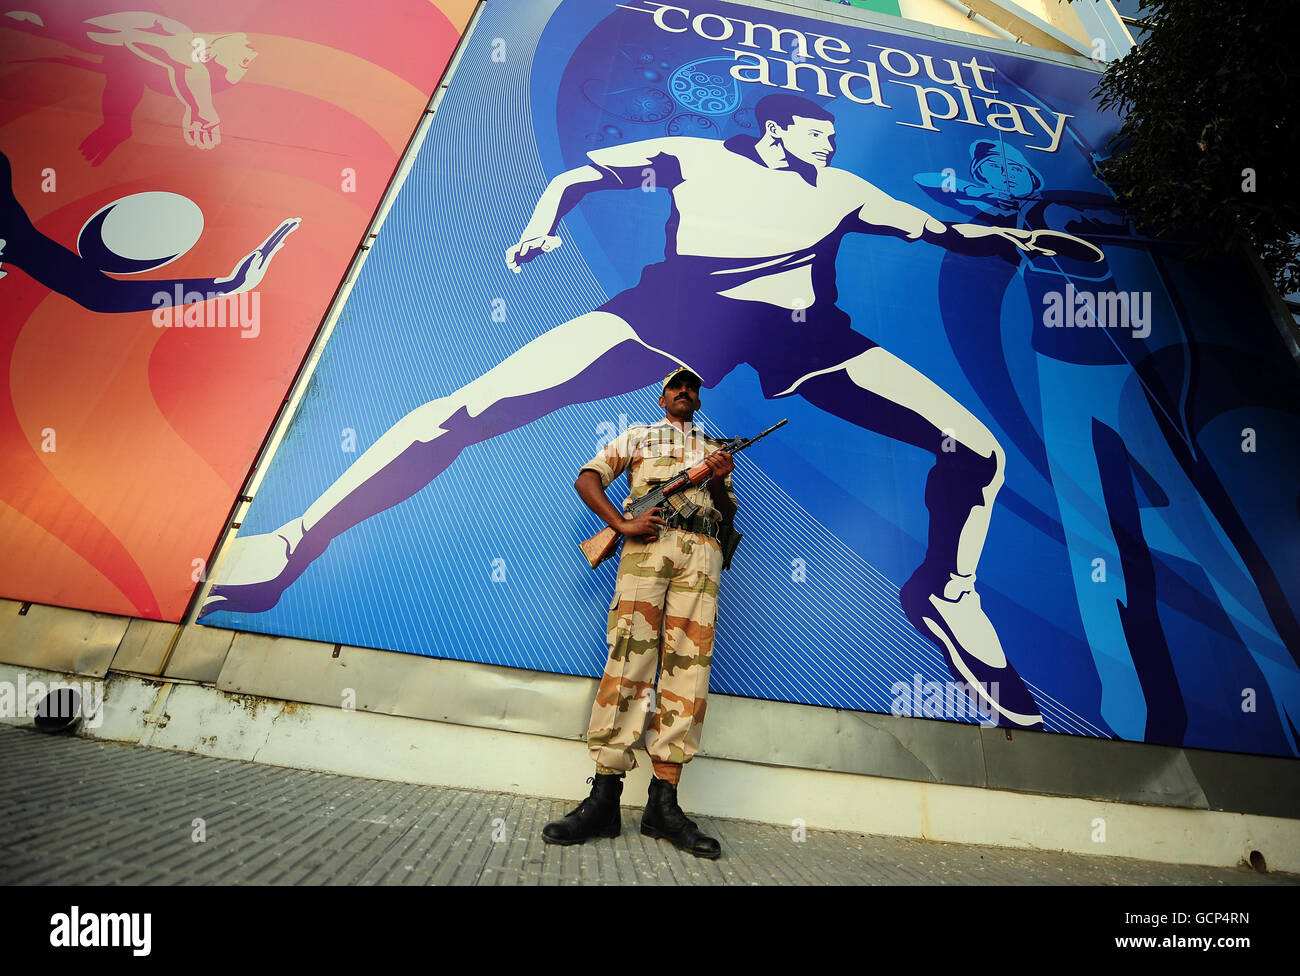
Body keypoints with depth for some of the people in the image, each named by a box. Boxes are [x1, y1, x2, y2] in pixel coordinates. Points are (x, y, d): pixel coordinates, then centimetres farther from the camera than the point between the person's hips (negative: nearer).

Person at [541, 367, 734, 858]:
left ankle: (663, 802, -2)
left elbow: (729, 515, 23)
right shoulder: (637, 437, 23)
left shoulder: (715, 448, 29)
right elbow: (587, 478, 11)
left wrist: (718, 481, 0)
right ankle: (604, 798, -10)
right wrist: (622, 524, -5)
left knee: (687, 666, -6)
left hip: (702, 551, 2)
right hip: (648, 543, -2)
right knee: (629, 657, -13)